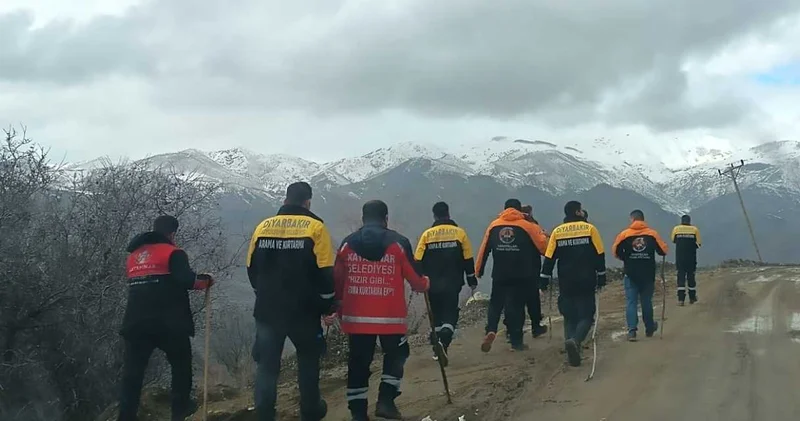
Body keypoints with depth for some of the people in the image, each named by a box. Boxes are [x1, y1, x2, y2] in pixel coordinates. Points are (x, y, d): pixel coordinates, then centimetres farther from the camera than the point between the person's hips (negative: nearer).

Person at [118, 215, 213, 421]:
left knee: (133, 371, 6)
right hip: (168, 322, -5)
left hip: (136, 322, 5)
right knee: (181, 362, 16)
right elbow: (186, 280, -16)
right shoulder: (172, 253, -3)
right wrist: (206, 280, 2)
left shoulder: (134, 255, 18)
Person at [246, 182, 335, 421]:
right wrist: (327, 305, 3)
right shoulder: (315, 227, -7)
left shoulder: (263, 226, 3)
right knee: (308, 360, 17)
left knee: (267, 364, 8)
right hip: (304, 310, -2)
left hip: (268, 310, 2)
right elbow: (325, 273, -10)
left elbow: (252, 269, 11)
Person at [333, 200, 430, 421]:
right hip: (390, 316, -2)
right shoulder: (398, 243, -6)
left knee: (358, 363, 11)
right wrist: (425, 284, 23)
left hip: (356, 317, 2)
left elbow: (337, 281, 9)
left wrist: (339, 306, 25)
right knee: (395, 355, 20)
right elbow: (415, 279, -1)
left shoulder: (348, 244, 2)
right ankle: (386, 401, 8)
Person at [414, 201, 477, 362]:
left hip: (432, 284, 1)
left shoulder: (427, 234, 0)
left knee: (435, 315, 16)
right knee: (450, 314, 3)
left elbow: (418, 261, -2)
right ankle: (444, 343, -23)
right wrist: (472, 280, 9)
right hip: (452, 283, -1)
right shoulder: (459, 232, -1)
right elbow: (468, 259, 0)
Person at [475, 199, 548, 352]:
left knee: (495, 303, 12)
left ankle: (491, 331, -11)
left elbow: (484, 249, 5)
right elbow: (543, 246, -6)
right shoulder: (528, 226, -2)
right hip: (521, 275, -1)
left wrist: (478, 270, 11)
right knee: (517, 305, 6)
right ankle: (516, 341, 6)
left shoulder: (494, 226, 5)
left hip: (499, 274, 2)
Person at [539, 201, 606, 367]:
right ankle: (575, 341, -24)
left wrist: (544, 281, 6)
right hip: (586, 283, -2)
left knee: (569, 317, 12)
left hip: (566, 284, 2)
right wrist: (601, 278, 6)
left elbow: (549, 258, 1)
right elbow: (599, 255, -2)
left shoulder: (557, 231, 3)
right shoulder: (589, 228, -2)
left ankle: (572, 353, 4)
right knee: (586, 315, 4)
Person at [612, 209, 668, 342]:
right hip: (648, 274, 1)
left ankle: (632, 330, -13)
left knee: (631, 302, 0)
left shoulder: (624, 234, -5)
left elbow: (616, 252, -6)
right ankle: (649, 328, 28)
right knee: (647, 301, 14)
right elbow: (663, 250, -1)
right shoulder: (652, 234, -2)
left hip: (631, 274, -1)